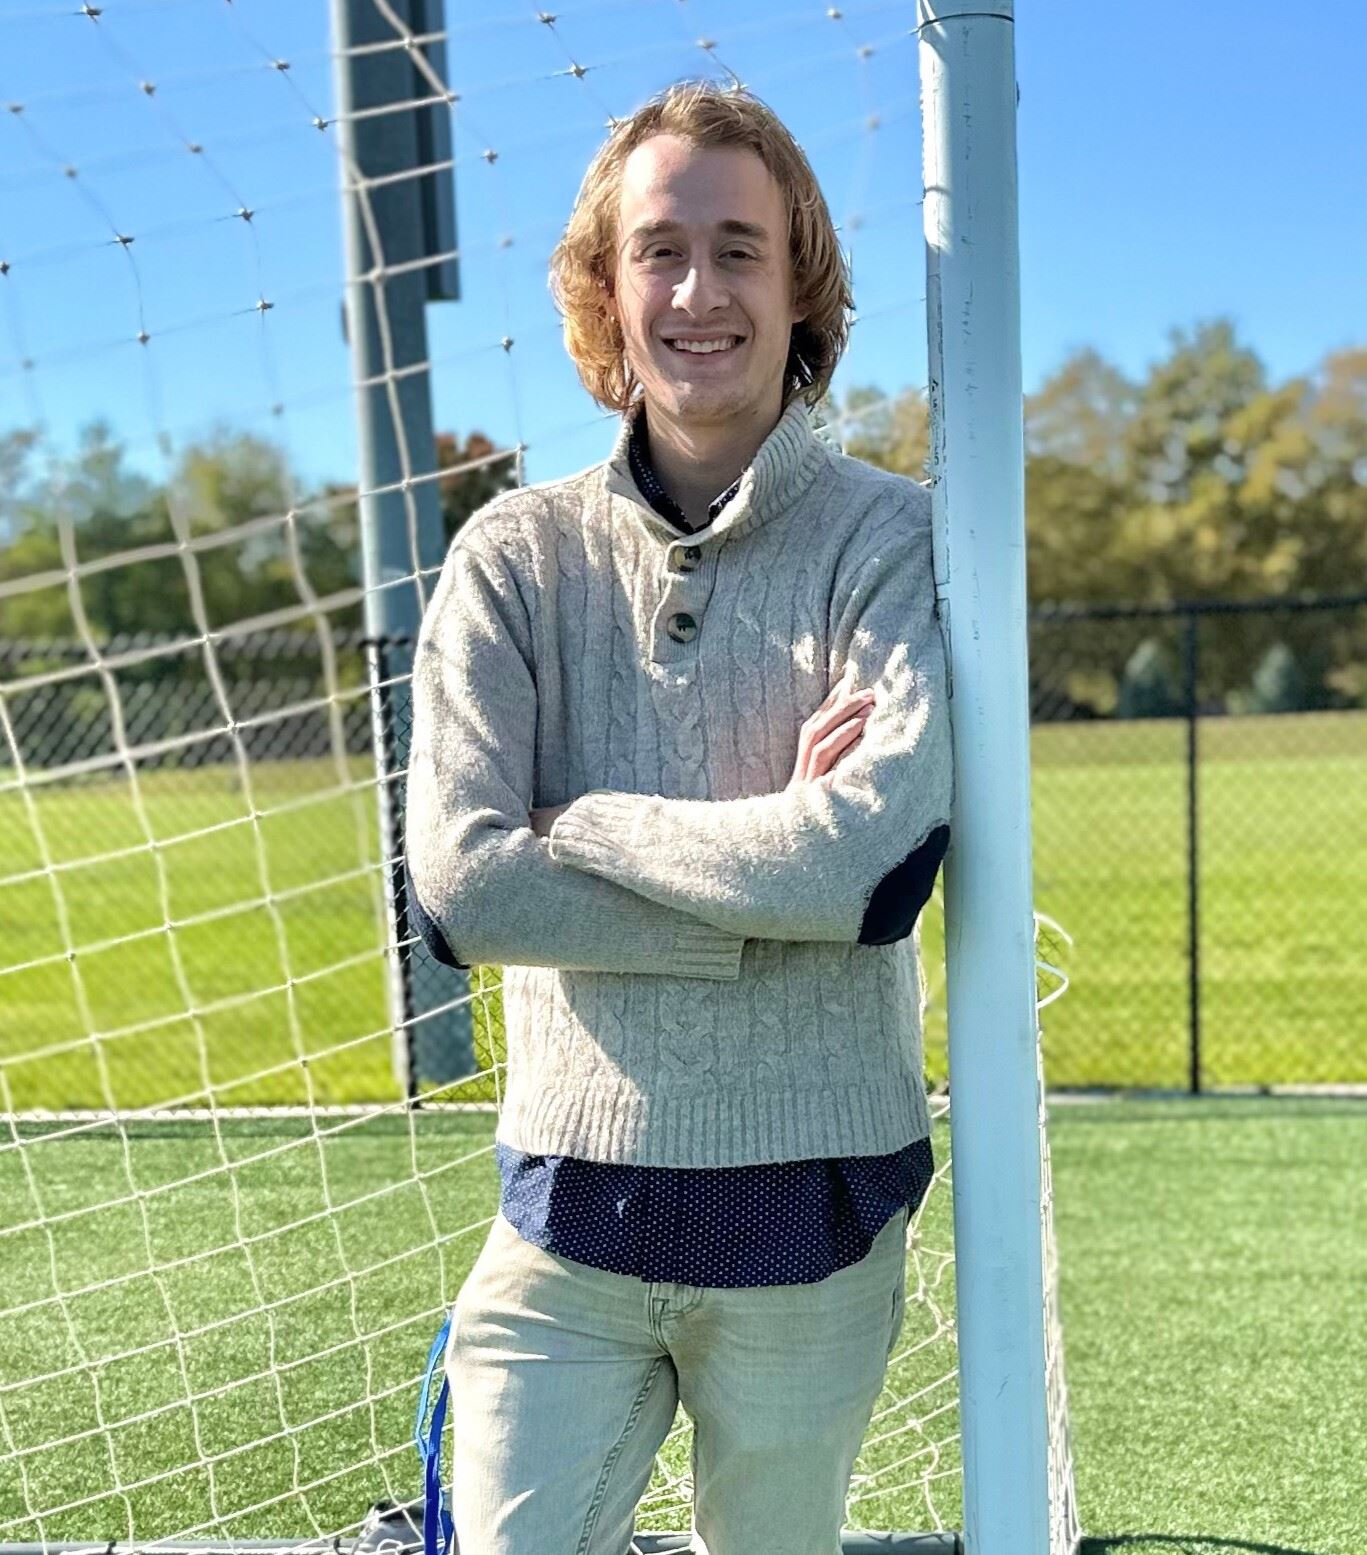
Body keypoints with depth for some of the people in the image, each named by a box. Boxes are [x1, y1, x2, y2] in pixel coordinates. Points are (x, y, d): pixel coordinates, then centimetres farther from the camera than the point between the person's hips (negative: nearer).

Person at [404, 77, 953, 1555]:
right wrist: (770, 876, -15)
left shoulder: (892, 541, -5)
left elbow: (873, 861, -21)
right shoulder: (516, 556, 0)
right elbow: (458, 884, -12)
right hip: (571, 1202, 1)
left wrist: (578, 821, -12)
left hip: (810, 1212, -1)